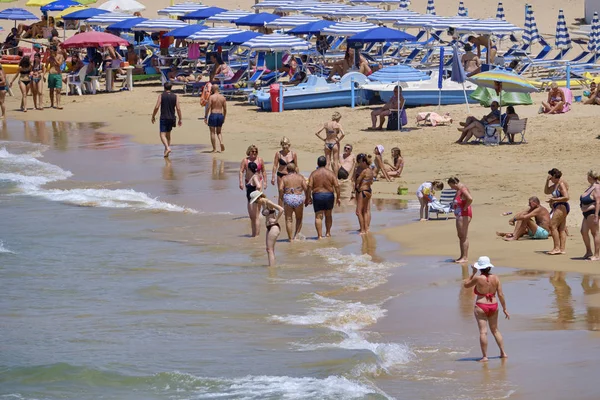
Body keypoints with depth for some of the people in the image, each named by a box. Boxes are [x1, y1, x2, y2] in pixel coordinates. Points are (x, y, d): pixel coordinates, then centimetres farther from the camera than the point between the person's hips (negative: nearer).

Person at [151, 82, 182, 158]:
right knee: (168, 133, 19)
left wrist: (153, 116, 2)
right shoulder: (175, 96, 2)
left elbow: (157, 107, -10)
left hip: (163, 118, -4)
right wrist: (180, 119, 5)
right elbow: (178, 108, -2)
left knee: (163, 134, -5)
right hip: (172, 118, 4)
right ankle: (167, 149, 23)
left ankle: (167, 148, -27)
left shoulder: (161, 96, -5)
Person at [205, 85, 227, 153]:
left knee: (213, 132, 4)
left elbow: (208, 108, -11)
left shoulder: (211, 97, -8)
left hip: (213, 115, -4)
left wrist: (205, 117, -4)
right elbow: (225, 109, 8)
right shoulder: (223, 97, 6)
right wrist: (224, 118, 18)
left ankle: (214, 149, 3)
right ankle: (221, 142, -8)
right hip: (220, 115, 4)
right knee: (219, 132, 19)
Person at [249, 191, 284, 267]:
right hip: (269, 228, 10)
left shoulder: (268, 202, -15)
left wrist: (276, 220, -17)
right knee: (269, 249, 13)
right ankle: (271, 267, 18)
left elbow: (281, 209, -25)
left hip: (274, 227, -10)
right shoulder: (263, 204, 13)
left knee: (270, 249, -10)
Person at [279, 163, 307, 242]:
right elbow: (305, 188, -4)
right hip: (299, 198, 1)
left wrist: (282, 198, 3)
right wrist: (306, 199, 5)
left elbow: (281, 189, -9)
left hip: (288, 198, -1)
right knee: (299, 219, 18)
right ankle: (296, 235, 5)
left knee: (288, 220, 6)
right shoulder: (300, 177, 8)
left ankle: (291, 238, 3)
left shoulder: (284, 178, 6)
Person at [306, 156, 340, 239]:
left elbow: (309, 187, -9)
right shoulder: (330, 173, 0)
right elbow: (337, 186, -5)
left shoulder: (314, 174, -2)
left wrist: (308, 198, -2)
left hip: (317, 196, -2)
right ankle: (328, 232, 30)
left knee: (318, 216, -1)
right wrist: (338, 197, 2)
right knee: (328, 215, 21)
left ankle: (320, 235, -11)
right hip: (329, 195, 2)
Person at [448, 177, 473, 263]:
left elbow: (470, 199, -33)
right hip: (459, 215, 11)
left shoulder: (463, 189, -16)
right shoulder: (458, 190, 14)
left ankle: (465, 257, -6)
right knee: (460, 236, 15)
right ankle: (462, 256, 21)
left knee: (464, 236, -8)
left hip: (464, 215, -11)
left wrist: (465, 207, -20)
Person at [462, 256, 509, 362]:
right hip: (493, 306, 5)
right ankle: (503, 352, 21)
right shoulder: (495, 278, -2)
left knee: (483, 332, -5)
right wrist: (504, 309, 6)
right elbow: (501, 295, -2)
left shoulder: (478, 278, -13)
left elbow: (465, 285, 3)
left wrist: (473, 273, 8)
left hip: (481, 307, -5)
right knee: (495, 330, 19)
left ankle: (484, 356, -7)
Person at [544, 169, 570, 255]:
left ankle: (557, 248, -13)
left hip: (561, 207, -11)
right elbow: (546, 191, 25)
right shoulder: (556, 184, 16)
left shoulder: (561, 184, -15)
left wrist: (554, 199, -19)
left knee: (552, 226, -12)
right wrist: (547, 181, 12)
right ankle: (562, 249, 7)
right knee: (561, 229, 8)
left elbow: (566, 197, -23)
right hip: (559, 208, 11)